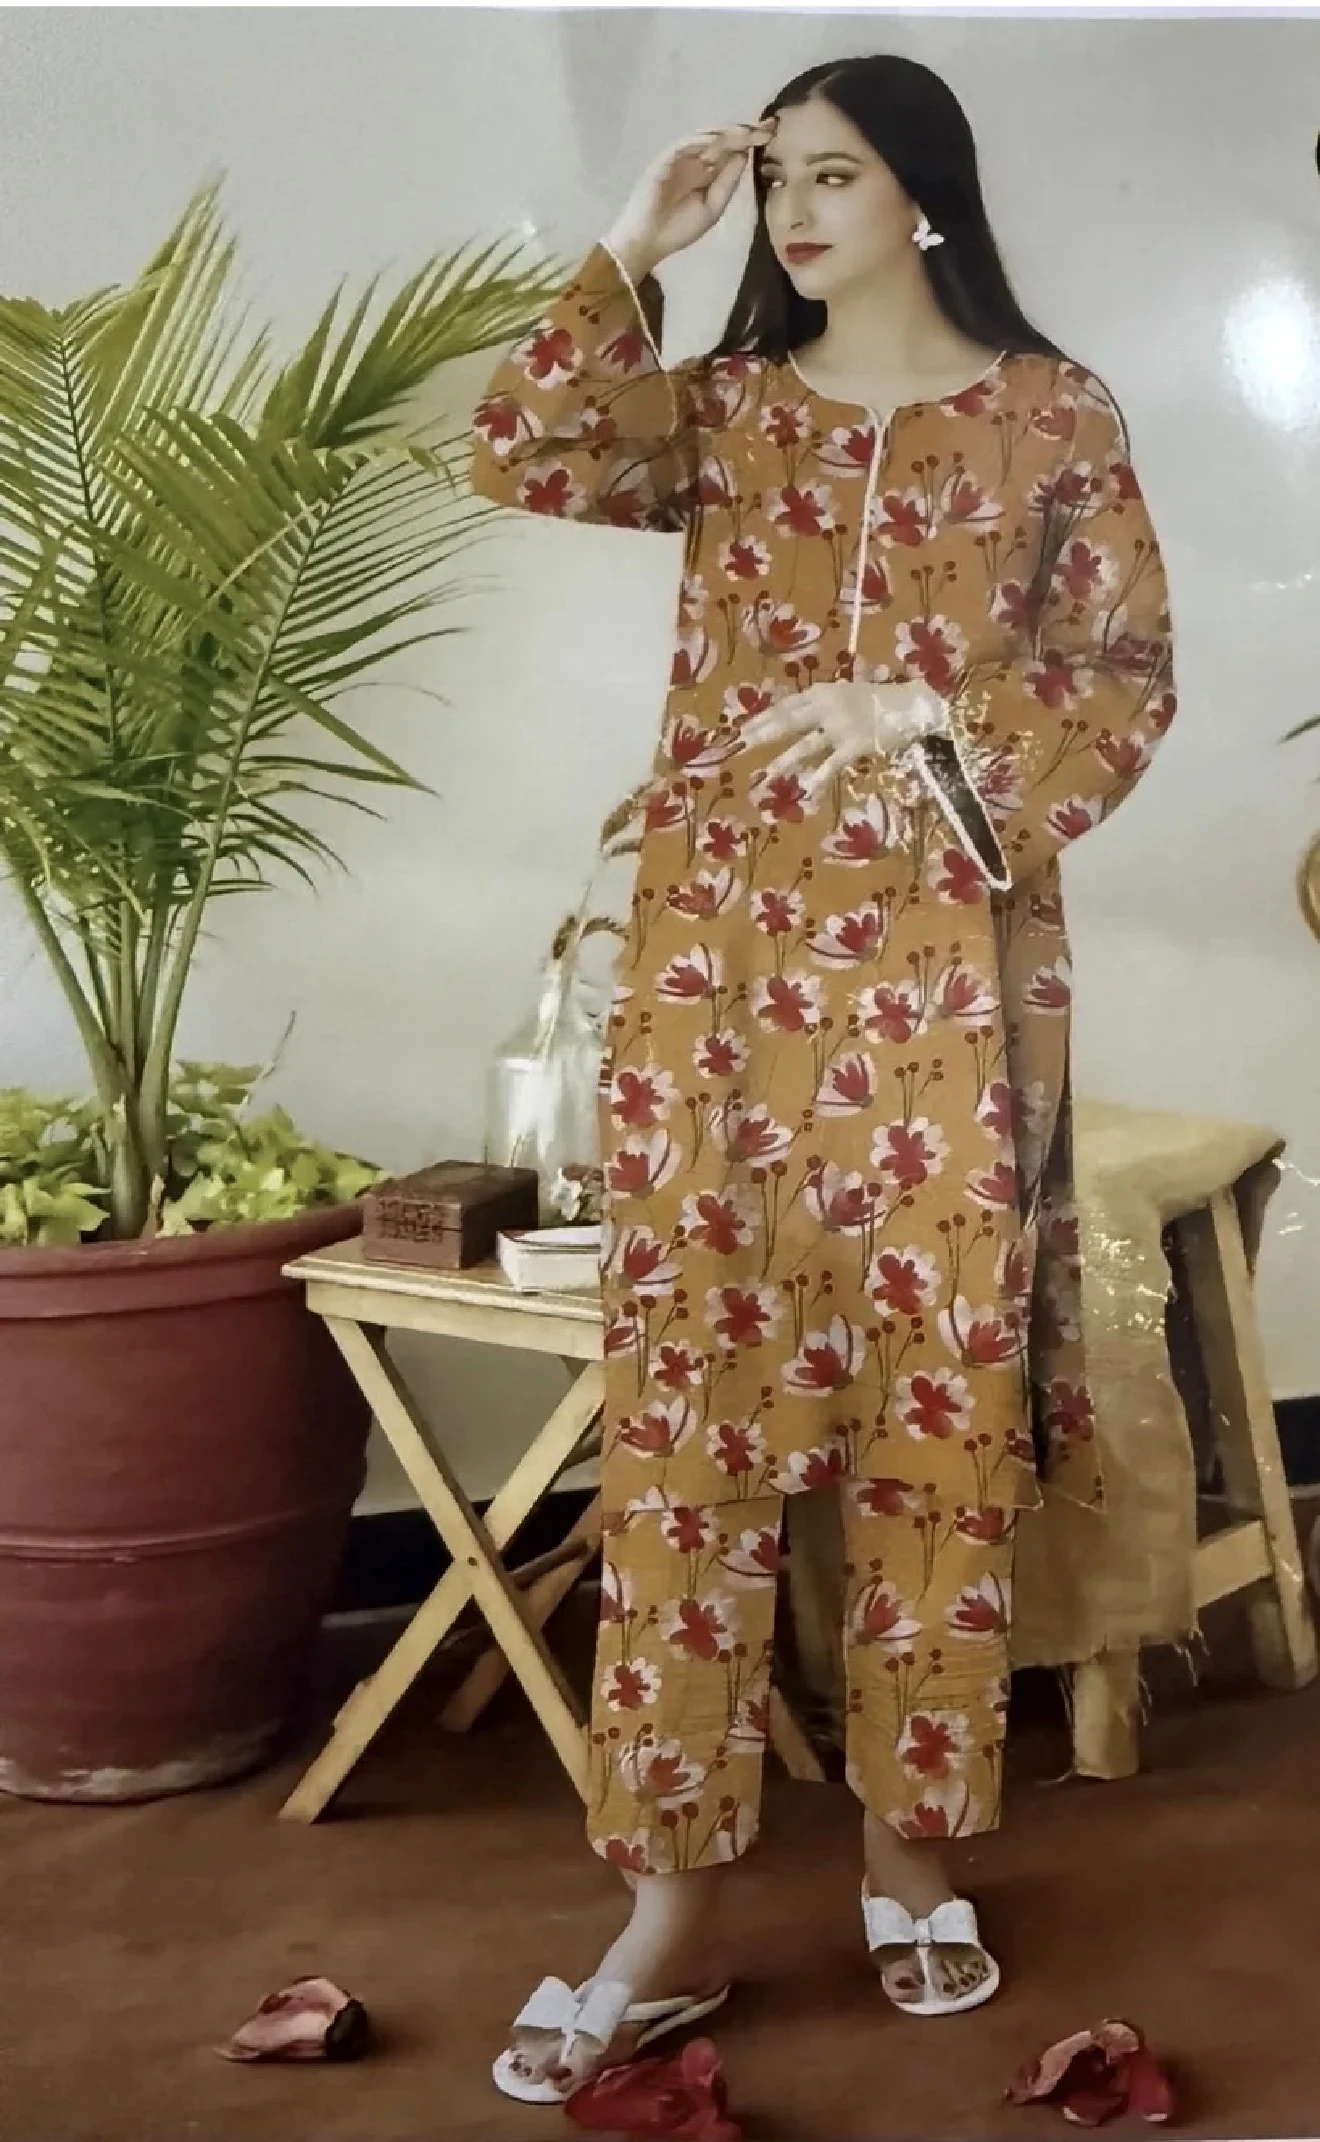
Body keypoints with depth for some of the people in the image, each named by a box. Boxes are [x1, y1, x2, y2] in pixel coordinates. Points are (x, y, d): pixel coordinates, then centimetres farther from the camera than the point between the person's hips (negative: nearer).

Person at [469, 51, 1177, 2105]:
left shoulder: (1053, 415, 5)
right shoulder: (724, 405, 11)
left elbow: (1130, 682, 1)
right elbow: (519, 457, -5)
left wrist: (922, 713, -13)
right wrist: (631, 249, -1)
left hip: (944, 970, -1)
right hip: (718, 955, 2)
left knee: (939, 1405, 4)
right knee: (685, 1402, -2)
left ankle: (912, 1847, 20)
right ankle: (676, 1902, 4)